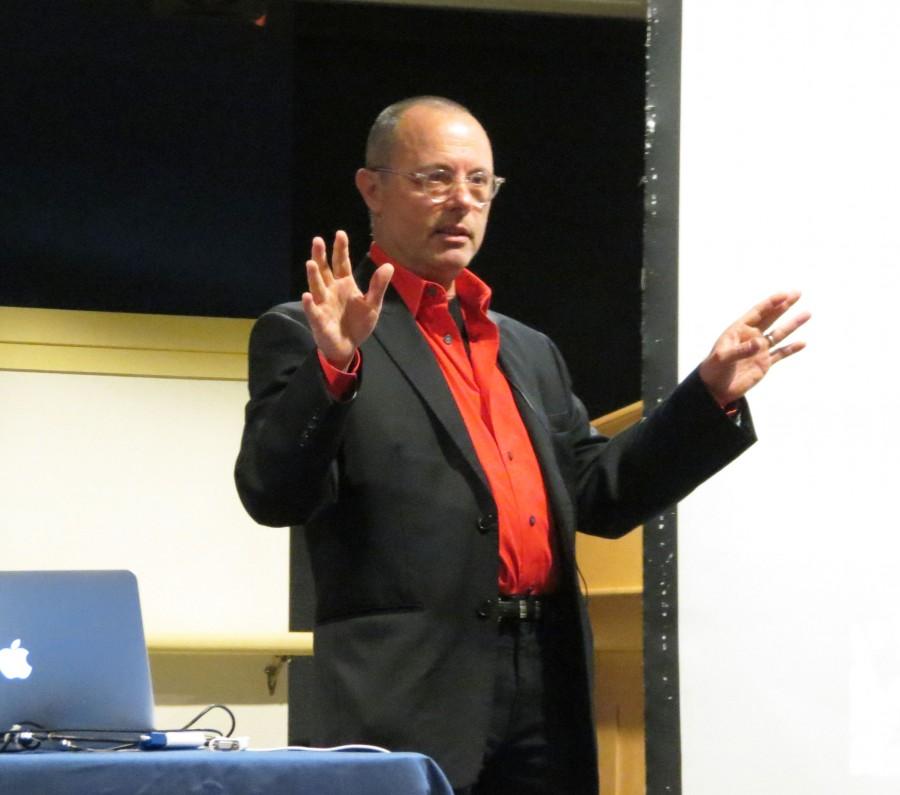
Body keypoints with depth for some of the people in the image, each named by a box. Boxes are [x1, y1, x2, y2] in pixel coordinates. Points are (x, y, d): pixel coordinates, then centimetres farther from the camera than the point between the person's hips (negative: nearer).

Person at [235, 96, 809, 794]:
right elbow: (272, 495, -10)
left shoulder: (528, 352, 23)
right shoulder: (307, 338, 2)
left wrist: (711, 393, 13)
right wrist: (335, 367, -24)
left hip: (546, 691, 6)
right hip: (412, 698, -6)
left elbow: (598, 495, 22)